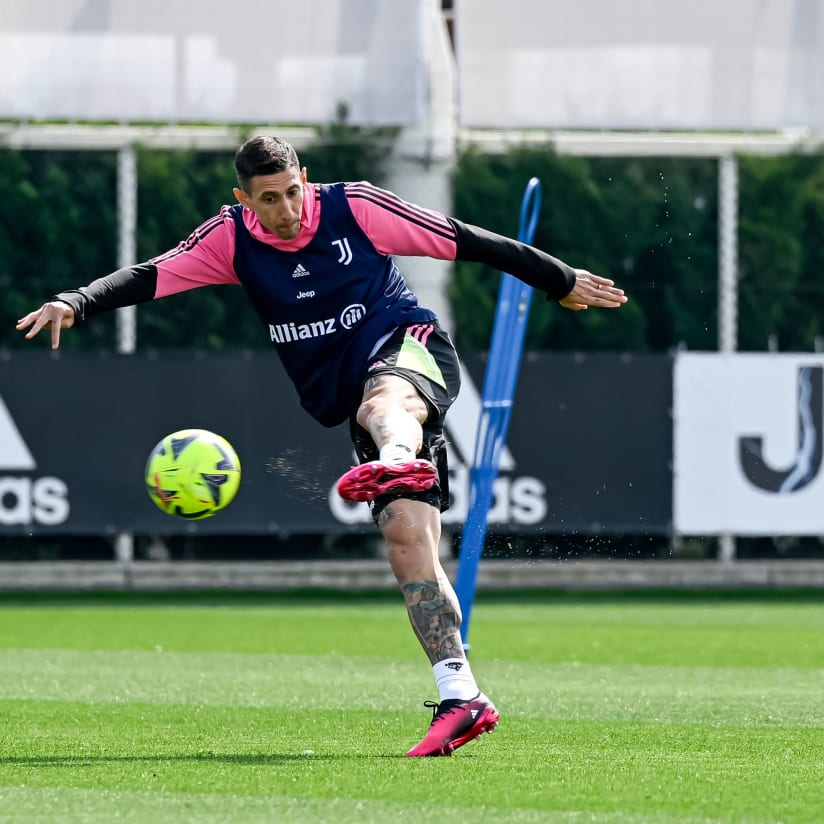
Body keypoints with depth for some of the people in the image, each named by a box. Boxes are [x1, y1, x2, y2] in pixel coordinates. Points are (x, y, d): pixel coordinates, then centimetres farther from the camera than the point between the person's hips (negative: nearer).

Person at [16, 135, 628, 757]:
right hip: (345, 396, 4)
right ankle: (461, 699, -16)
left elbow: (465, 242, 5)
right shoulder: (232, 239, 4)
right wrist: (74, 304, -21)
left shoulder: (354, 206, -2)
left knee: (382, 398, -42)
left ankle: (400, 464, -80)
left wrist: (560, 281, 11)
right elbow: (150, 277, -3)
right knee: (406, 539, -12)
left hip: (409, 348, -4)